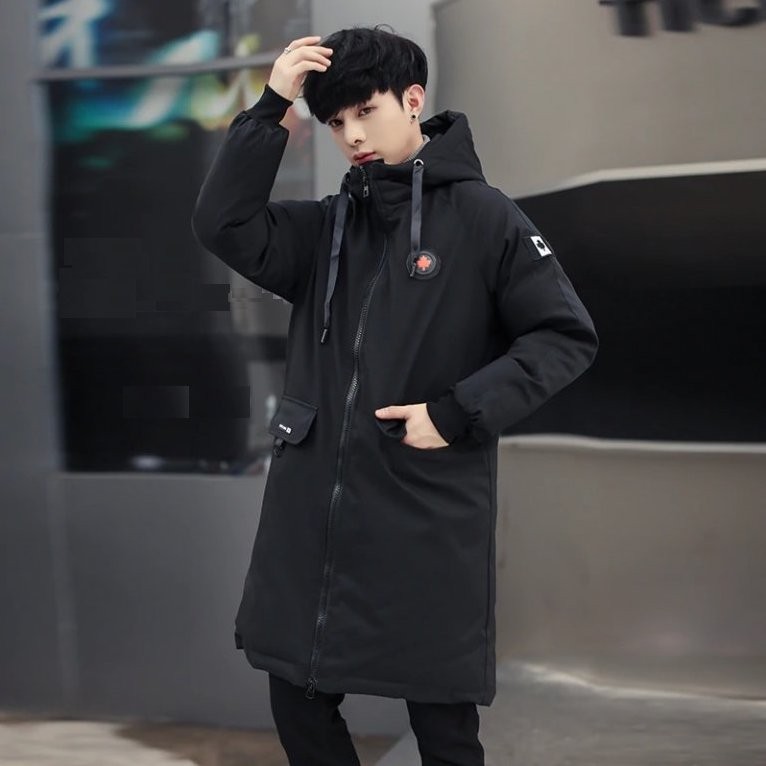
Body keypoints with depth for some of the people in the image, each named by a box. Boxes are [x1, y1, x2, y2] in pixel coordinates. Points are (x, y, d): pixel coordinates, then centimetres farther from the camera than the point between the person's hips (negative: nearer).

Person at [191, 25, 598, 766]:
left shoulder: (482, 216, -4)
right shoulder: (326, 226, 10)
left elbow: (566, 337, -6)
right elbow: (223, 226, -4)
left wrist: (458, 412, -14)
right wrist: (270, 106, -8)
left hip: (427, 518, -5)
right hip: (312, 513, 5)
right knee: (299, 704, 13)